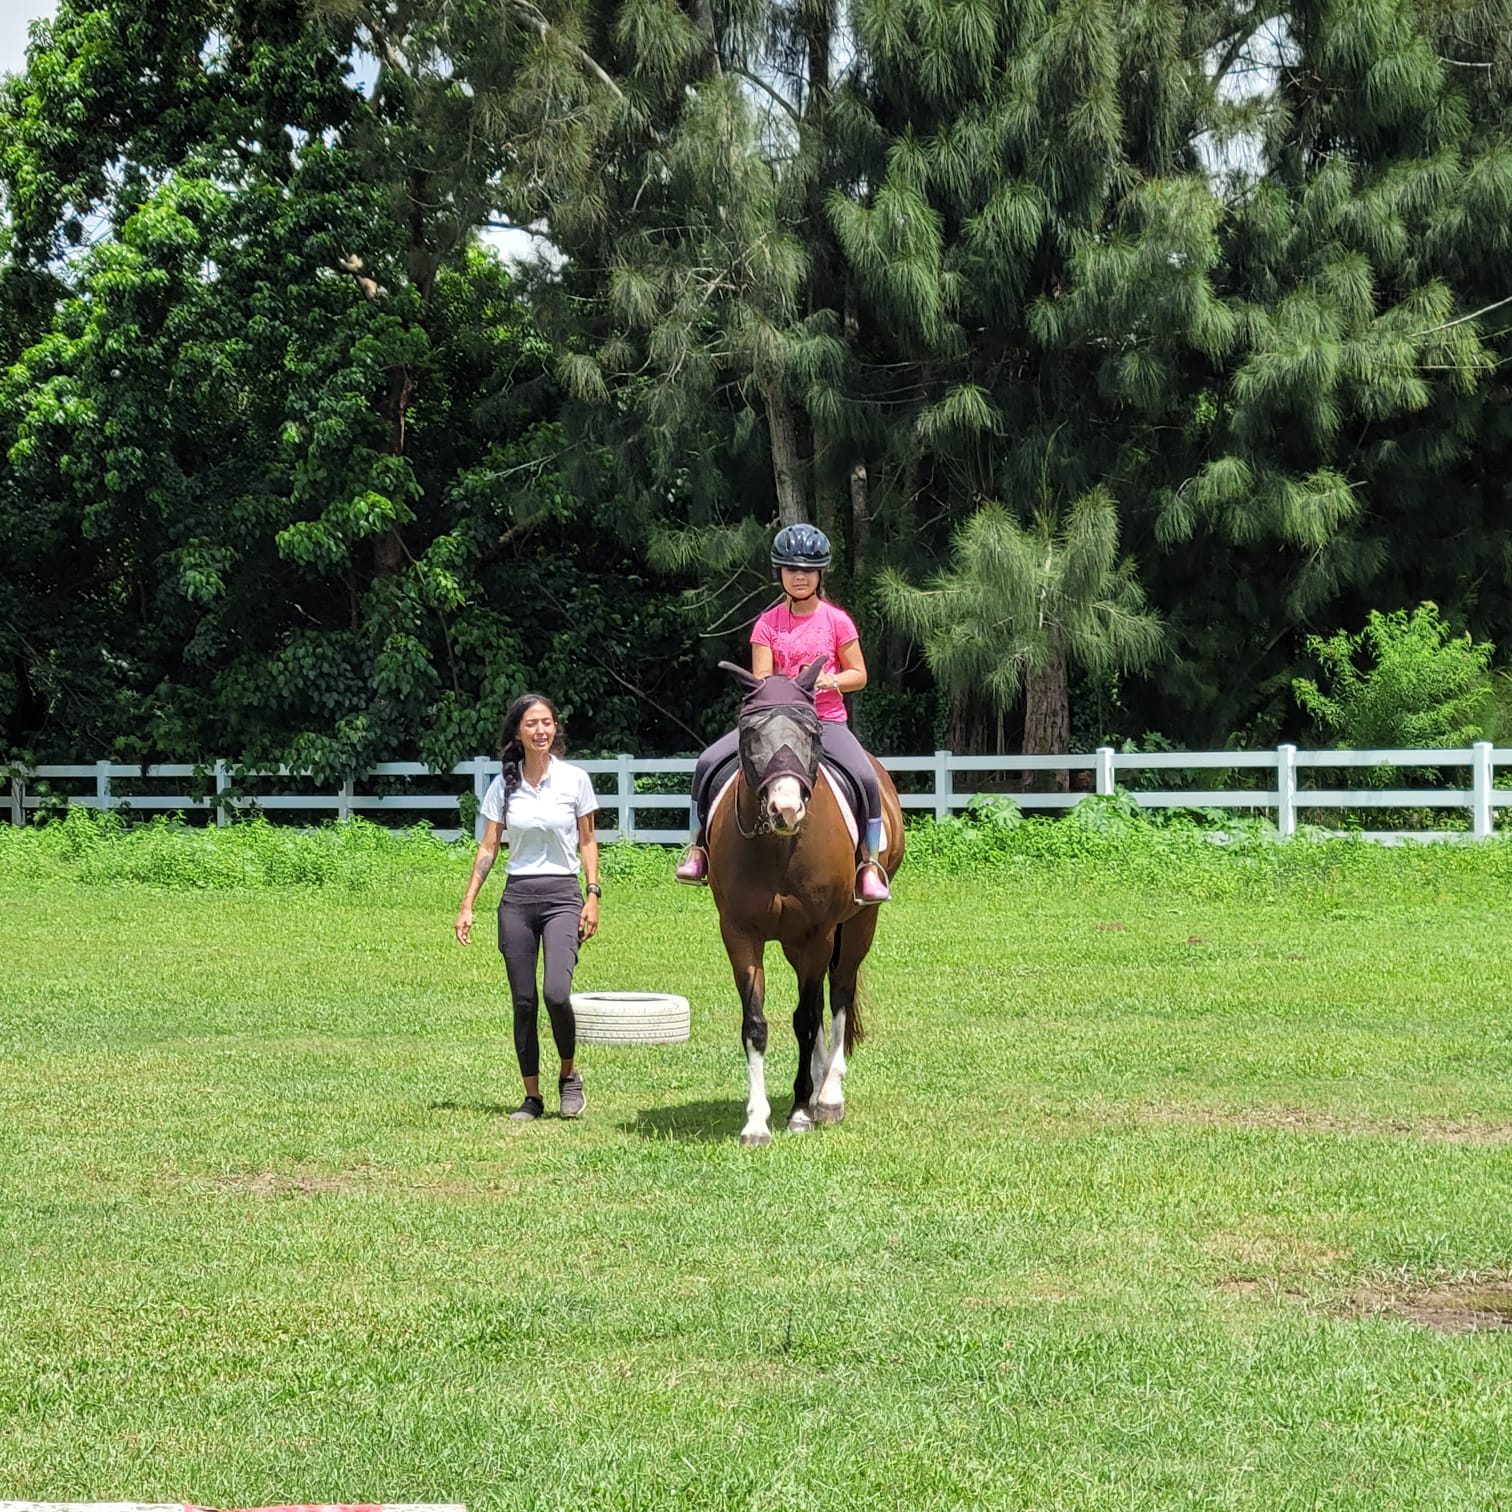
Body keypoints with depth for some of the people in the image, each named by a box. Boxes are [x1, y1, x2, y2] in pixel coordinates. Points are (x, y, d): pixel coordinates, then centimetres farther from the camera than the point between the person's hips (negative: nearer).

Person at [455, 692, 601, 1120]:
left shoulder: (574, 779, 0)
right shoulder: (504, 784, 5)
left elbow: (587, 841, 6)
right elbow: (487, 848, 8)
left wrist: (593, 895, -2)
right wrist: (467, 905, 4)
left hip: (562, 896, -2)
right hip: (517, 898, 2)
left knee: (556, 993, -18)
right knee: (524, 1002, 3)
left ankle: (569, 1074, 6)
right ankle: (532, 1096, 13)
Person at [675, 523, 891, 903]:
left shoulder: (837, 621, 2)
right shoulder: (768, 624, 4)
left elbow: (859, 675, 4)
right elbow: (760, 680, -2)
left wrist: (831, 680, -16)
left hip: (826, 721, -1)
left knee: (866, 778, -28)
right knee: (708, 762, -17)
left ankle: (870, 863, -12)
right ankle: (698, 846, -3)